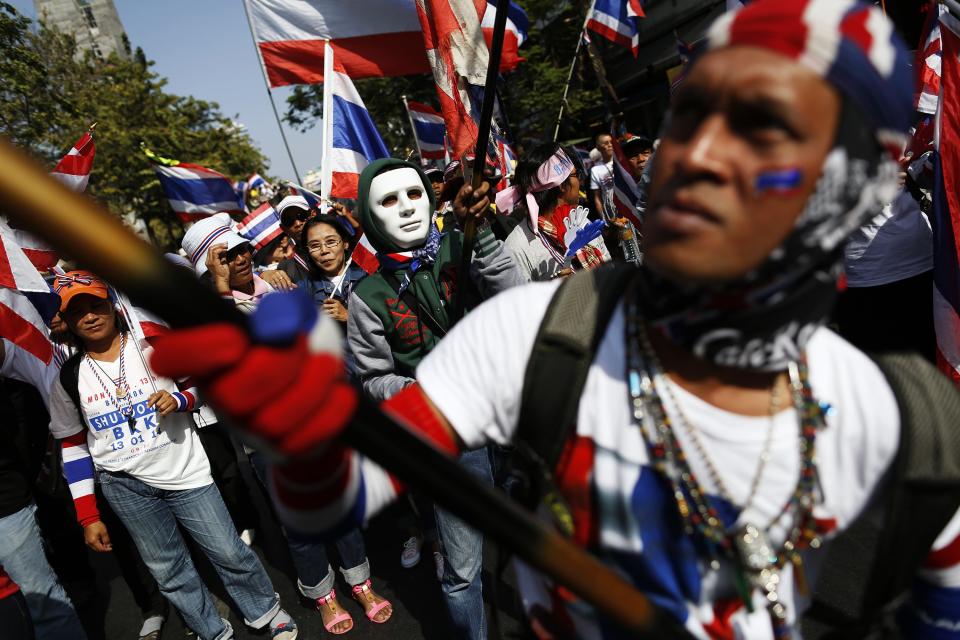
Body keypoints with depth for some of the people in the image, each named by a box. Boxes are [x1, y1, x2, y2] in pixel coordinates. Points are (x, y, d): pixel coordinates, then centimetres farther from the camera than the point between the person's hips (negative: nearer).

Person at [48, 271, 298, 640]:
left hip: (185, 472, -1)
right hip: (124, 485, 2)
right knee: (168, 570, 9)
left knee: (230, 552, 4)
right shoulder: (68, 378, -2)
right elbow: (74, 448, 5)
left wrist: (178, 399, -18)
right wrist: (88, 517, 4)